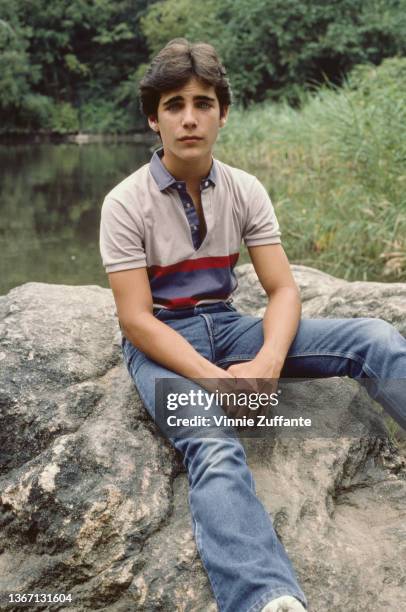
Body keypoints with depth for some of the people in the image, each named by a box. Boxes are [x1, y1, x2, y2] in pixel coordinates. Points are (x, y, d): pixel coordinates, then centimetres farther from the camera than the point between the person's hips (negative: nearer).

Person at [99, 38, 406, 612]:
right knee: (213, 446, -37)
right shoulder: (126, 204, -12)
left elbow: (283, 290, -4)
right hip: (161, 342, -4)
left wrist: (266, 362, -25)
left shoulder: (246, 191, -1)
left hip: (226, 325, 5)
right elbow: (136, 320, -15)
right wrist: (218, 379, -27)